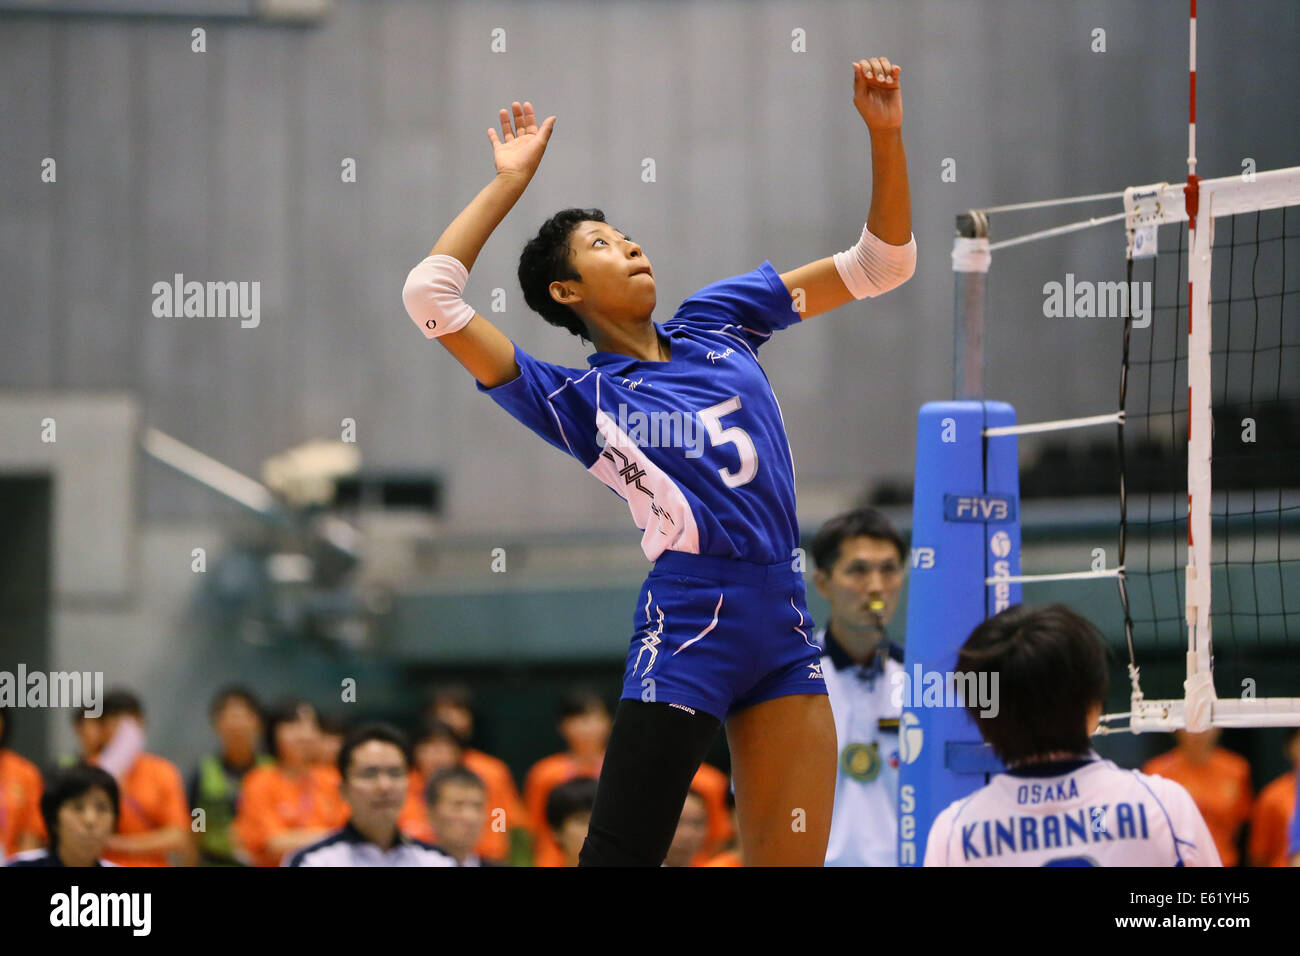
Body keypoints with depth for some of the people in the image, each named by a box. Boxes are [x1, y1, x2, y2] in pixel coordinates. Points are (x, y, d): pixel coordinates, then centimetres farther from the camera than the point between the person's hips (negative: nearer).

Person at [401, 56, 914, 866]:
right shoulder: (579, 402, 1)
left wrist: (886, 135, 2)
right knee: (620, 857, -10)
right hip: (688, 628, -5)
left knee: (794, 859, 2)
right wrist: (510, 183, 0)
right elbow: (431, 295, -9)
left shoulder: (716, 321, 15)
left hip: (787, 635, 5)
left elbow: (880, 264, 16)